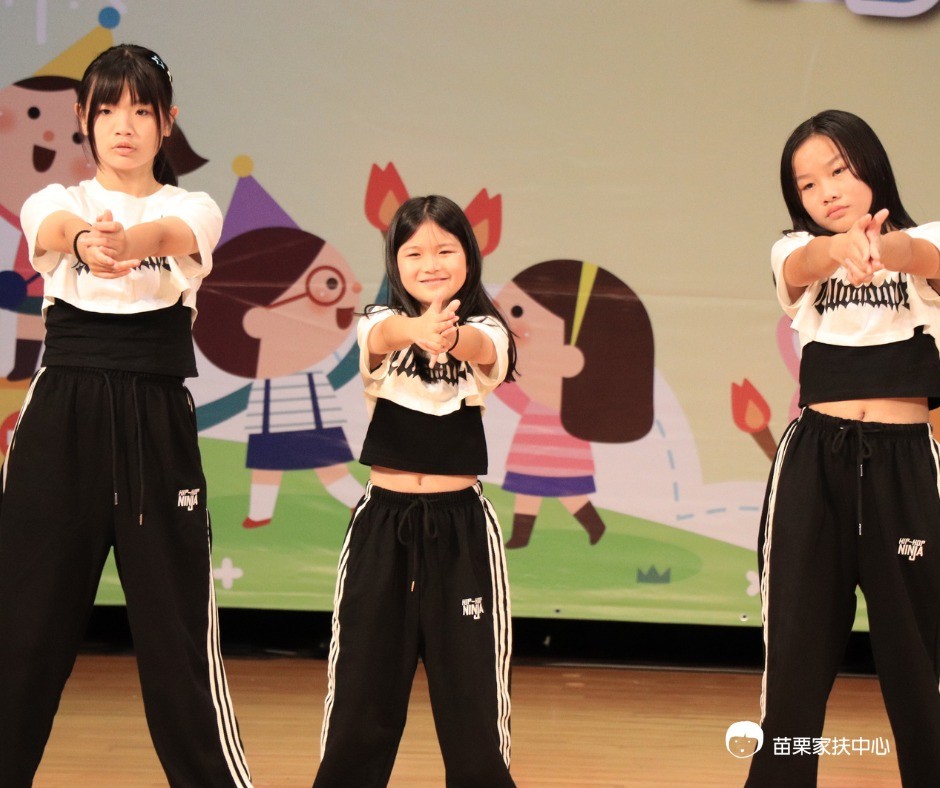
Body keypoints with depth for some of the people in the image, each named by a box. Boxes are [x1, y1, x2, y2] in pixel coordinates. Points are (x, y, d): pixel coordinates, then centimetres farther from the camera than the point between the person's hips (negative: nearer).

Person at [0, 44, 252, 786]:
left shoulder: (192, 209, 4)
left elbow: (168, 234, -22)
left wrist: (128, 241, -47)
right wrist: (85, 242, -46)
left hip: (156, 424, -1)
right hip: (60, 419, 1)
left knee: (177, 629, -2)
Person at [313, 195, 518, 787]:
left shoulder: (486, 332, -1)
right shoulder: (381, 324, -1)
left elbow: (477, 348, -27)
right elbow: (386, 334, -26)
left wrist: (448, 335, -52)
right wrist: (419, 331, -52)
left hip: (461, 527, 0)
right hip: (383, 524, 1)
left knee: (472, 690, 1)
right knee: (362, 689, 4)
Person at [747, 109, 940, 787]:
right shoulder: (797, 254, 6)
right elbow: (806, 262, -20)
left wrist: (880, 247, -48)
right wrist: (840, 247, -45)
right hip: (815, 461, 1)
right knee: (797, 649, 0)